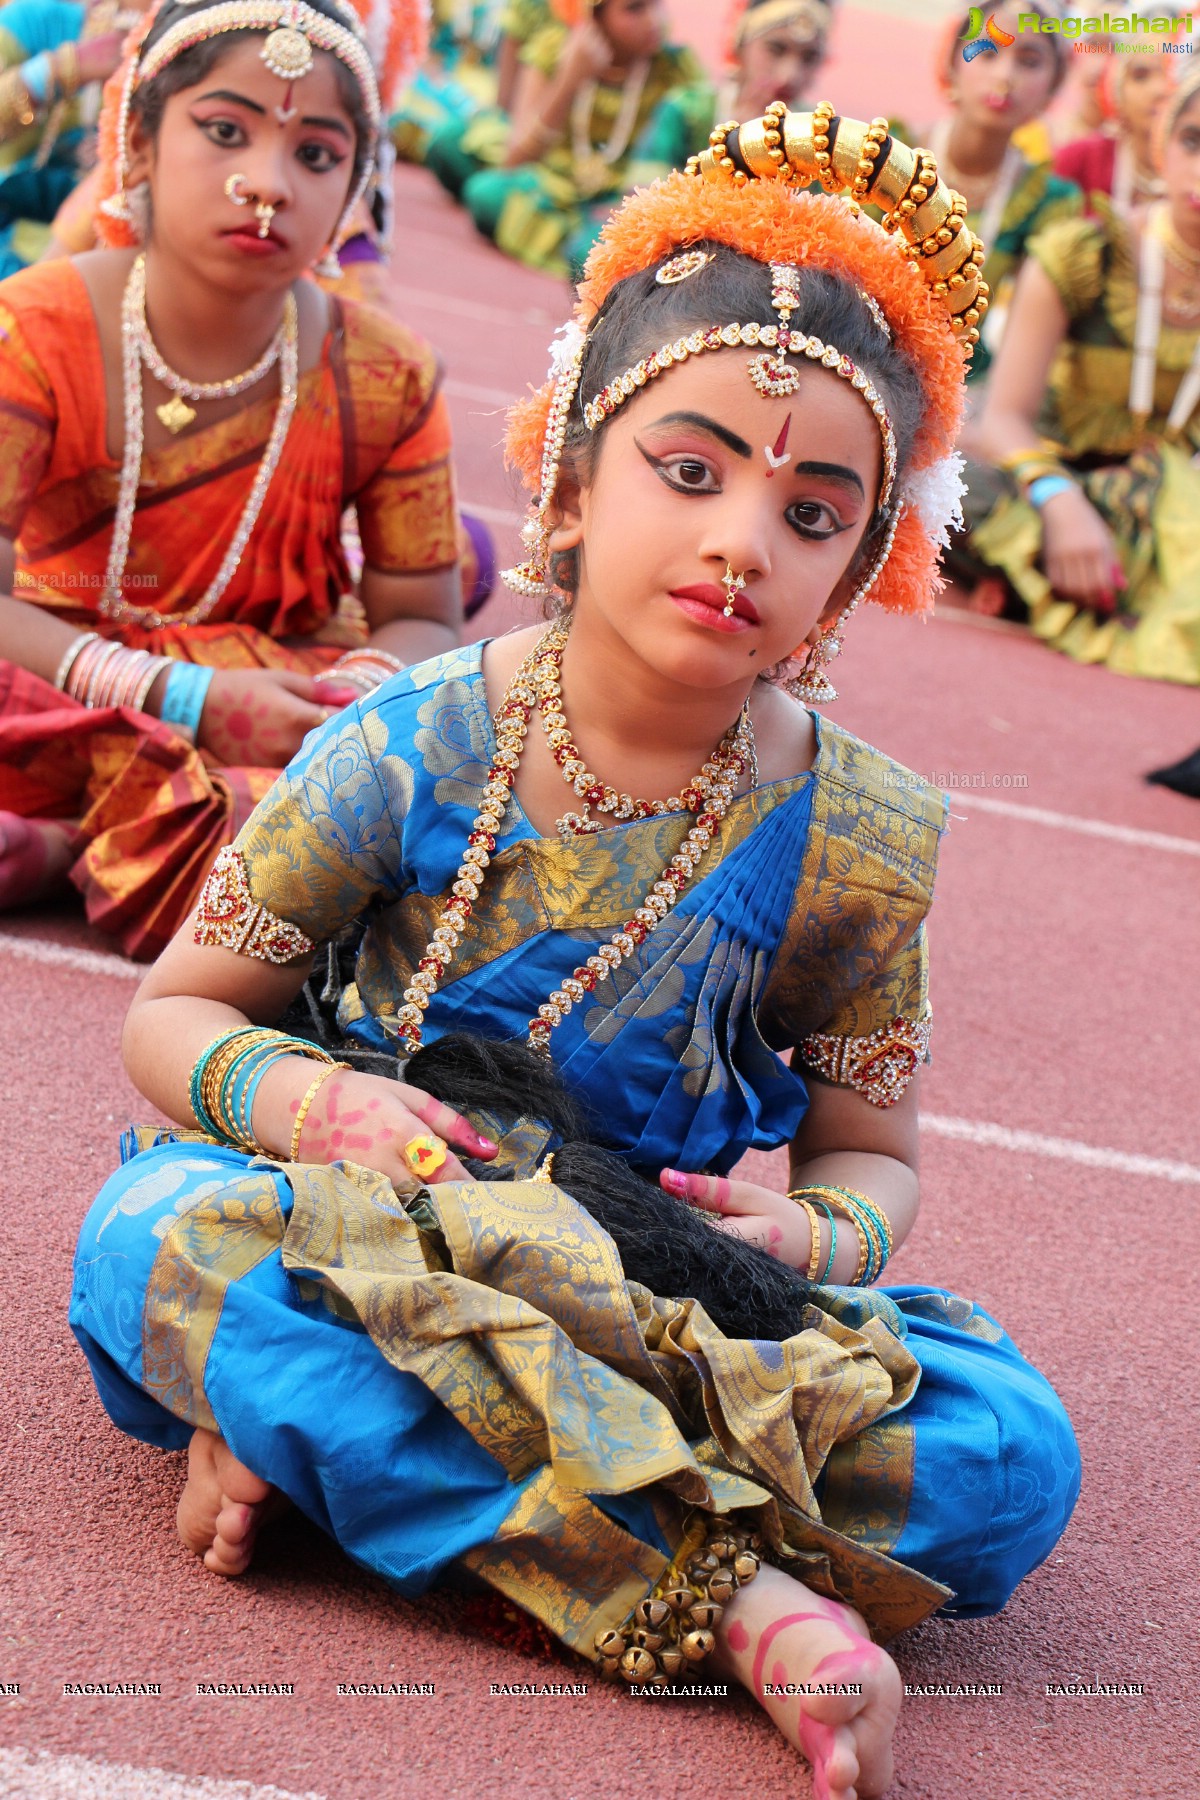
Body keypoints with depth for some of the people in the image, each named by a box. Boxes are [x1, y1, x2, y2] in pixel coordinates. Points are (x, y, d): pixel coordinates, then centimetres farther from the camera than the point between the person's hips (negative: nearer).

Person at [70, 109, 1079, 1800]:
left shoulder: (855, 840, -5)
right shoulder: (407, 753, -9)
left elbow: (873, 1152, 7)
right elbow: (173, 1018, 0)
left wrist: (811, 1235, -18)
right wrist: (313, 1103, -22)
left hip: (693, 1286, 2)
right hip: (377, 1218, -1)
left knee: (1010, 1458, -25)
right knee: (153, 1244, -35)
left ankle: (321, 1434, -25)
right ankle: (721, 1587, -35)